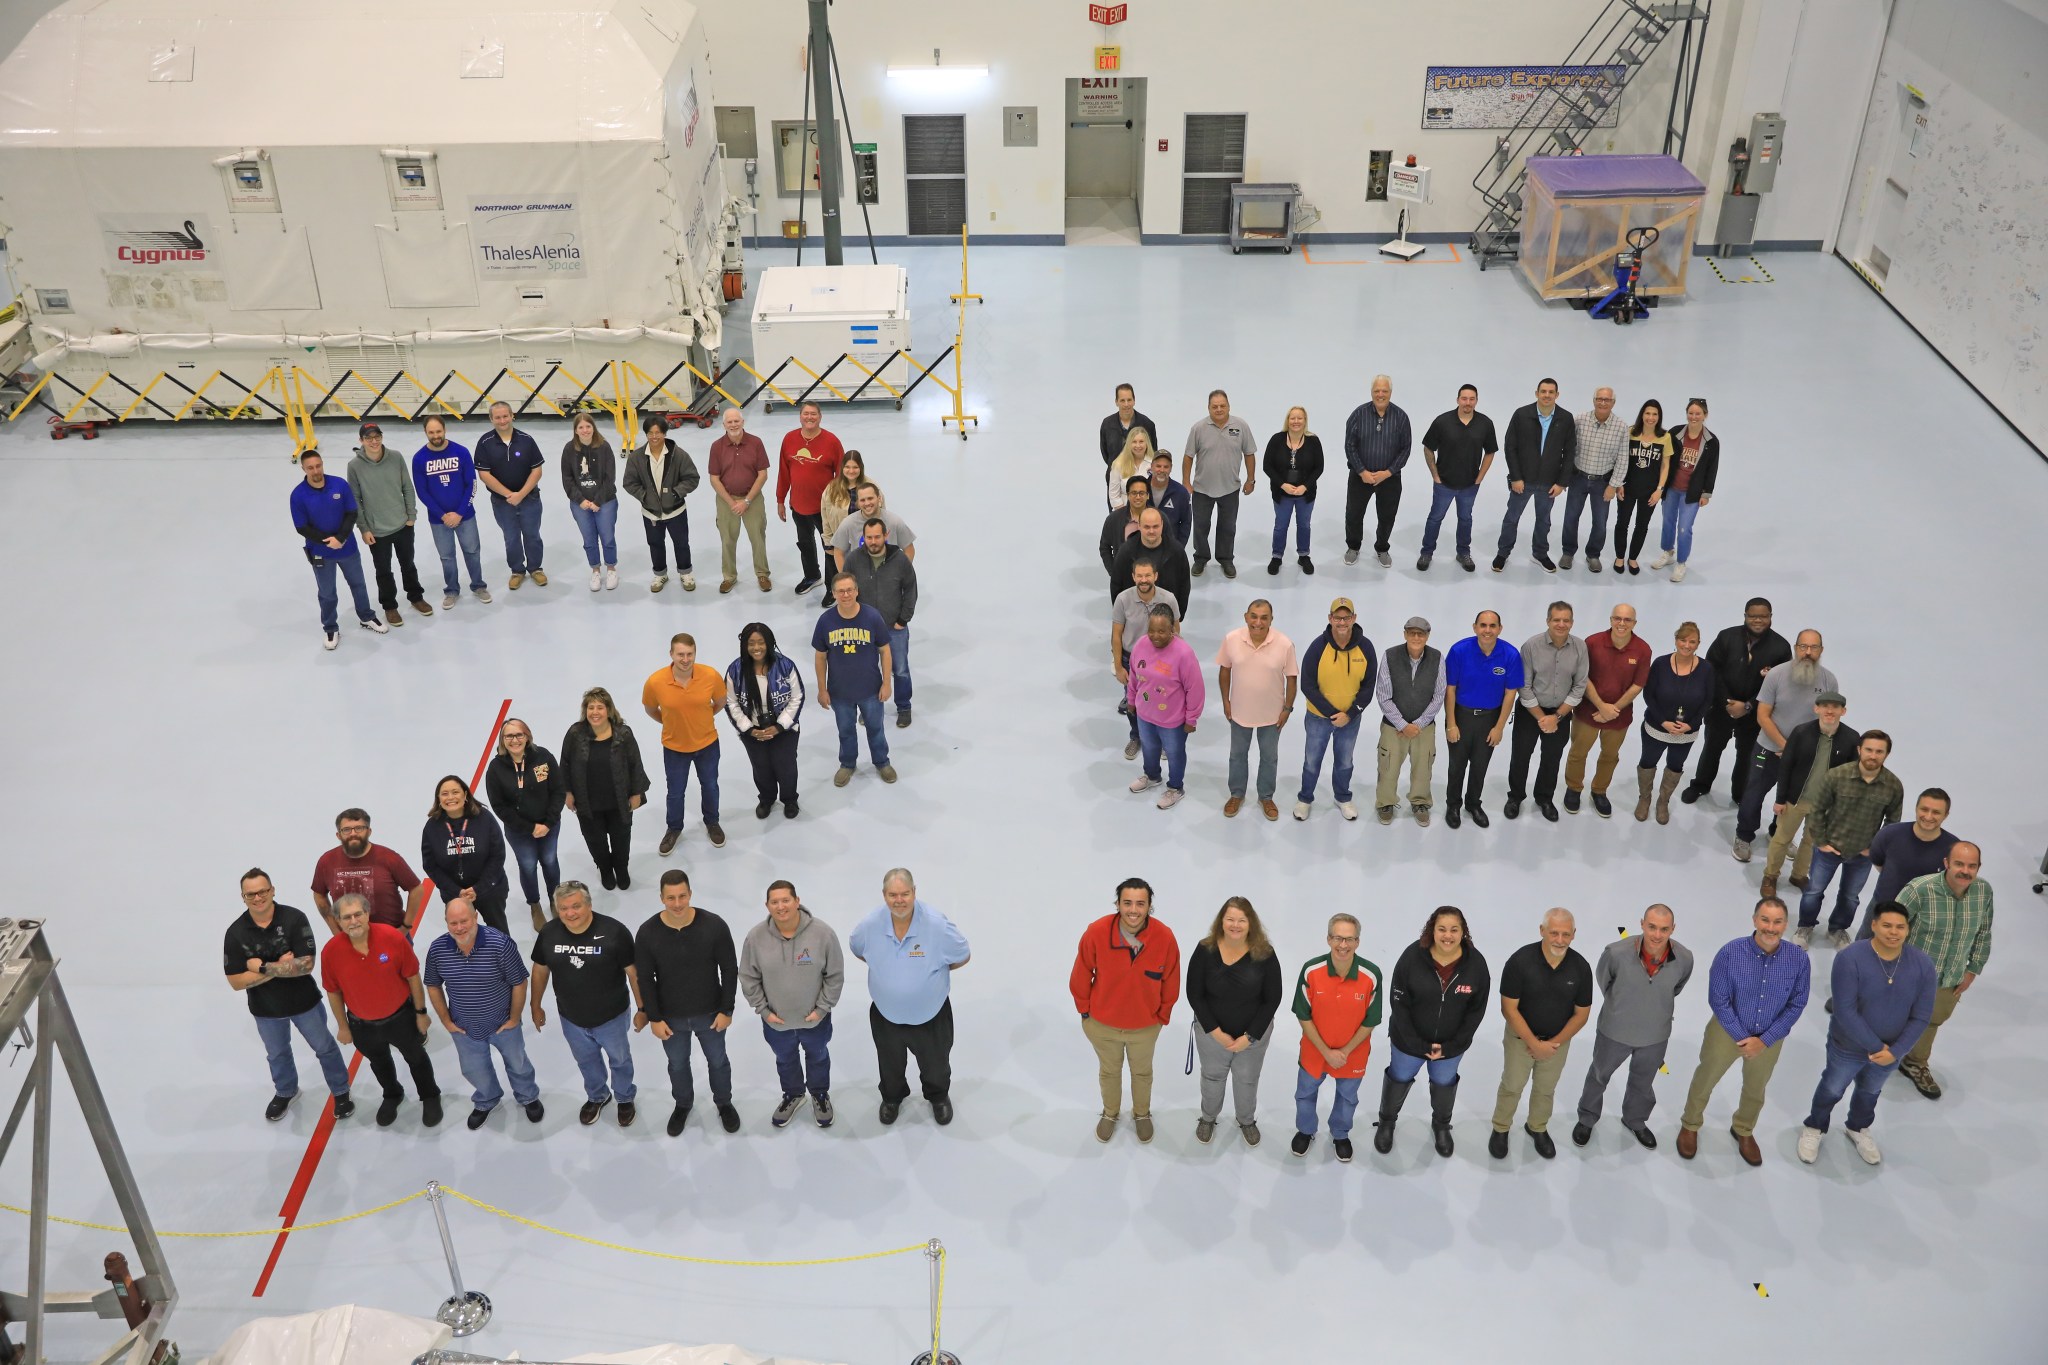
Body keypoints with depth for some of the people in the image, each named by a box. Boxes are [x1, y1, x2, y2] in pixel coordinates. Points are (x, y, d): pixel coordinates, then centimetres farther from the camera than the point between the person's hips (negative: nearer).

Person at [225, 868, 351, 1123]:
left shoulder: (294, 919, -24)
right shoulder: (235, 933, -18)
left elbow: (306, 965, -28)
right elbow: (236, 982, -18)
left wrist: (263, 967, -27)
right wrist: (281, 967, -26)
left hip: (304, 1001, -2)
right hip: (265, 1009, 2)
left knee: (324, 1047, 17)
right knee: (277, 1054, 27)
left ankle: (341, 1092, 40)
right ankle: (285, 1092, 54)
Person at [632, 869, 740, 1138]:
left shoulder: (714, 926, -23)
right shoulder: (647, 933, -21)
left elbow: (730, 970, -11)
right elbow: (645, 979, -9)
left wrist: (726, 1009, -8)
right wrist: (654, 1017, -7)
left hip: (710, 1013, 0)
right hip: (670, 1017, 1)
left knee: (717, 1061, 22)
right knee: (677, 1064, 25)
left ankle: (724, 1103, 50)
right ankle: (683, 1105, 53)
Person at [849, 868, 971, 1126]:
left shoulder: (938, 925, -30)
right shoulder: (870, 925, -22)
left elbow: (963, 957, -12)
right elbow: (856, 949, 3)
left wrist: (930, 970, -3)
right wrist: (886, 968, 0)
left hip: (929, 1014, -2)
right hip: (886, 1015, 2)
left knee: (935, 1063, 25)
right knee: (890, 1065, 28)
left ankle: (939, 1097, 57)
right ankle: (892, 1097, 60)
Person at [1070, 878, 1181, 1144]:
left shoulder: (1165, 938, -27)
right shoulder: (1096, 933, -30)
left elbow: (1170, 983, -9)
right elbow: (1080, 977, -12)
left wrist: (1162, 1016, 2)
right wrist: (1085, 1010, -1)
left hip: (1145, 1025, 1)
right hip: (1102, 1023, 0)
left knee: (1142, 1071, 27)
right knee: (1109, 1071, 27)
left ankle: (1142, 1114, 55)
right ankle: (1110, 1114, 54)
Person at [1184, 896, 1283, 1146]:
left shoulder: (1265, 954, -20)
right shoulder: (1205, 950, -21)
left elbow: (1272, 999, -13)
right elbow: (1195, 995, -13)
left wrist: (1250, 1036, -15)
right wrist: (1215, 1031, -16)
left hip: (1254, 1034, 0)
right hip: (1211, 1032, 0)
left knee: (1247, 1080, 22)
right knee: (1212, 1077, 23)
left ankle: (1247, 1121, 50)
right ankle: (1208, 1118, 51)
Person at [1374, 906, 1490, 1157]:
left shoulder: (1476, 962, -21)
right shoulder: (1412, 956, -26)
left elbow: (1476, 1010, -10)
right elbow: (1399, 1004, -18)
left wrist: (1452, 1045, -13)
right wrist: (1417, 1043, -19)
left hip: (1451, 1043, 2)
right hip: (1409, 1039, -2)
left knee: (1444, 1083, 27)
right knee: (1399, 1079, 22)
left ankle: (1441, 1125, 55)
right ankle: (1386, 1122, 49)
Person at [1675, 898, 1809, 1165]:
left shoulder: (1798, 958, -22)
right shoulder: (1731, 952, -28)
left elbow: (1796, 1005, -12)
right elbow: (1718, 1000, -19)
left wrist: (1765, 1039, -15)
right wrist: (1741, 1037, -18)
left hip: (1770, 1037, 2)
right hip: (1727, 1031, -2)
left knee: (1755, 1090, 27)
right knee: (1704, 1081, 20)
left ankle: (1743, 1131, 55)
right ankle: (1690, 1125, 48)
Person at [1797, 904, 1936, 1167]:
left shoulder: (1923, 965, -19)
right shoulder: (1850, 958, -31)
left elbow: (1921, 1017, -12)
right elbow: (1845, 1011, -28)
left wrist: (1895, 1051, -19)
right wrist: (1876, 1047, -25)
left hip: (1893, 1050, 3)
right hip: (1848, 1046, -3)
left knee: (1870, 1091, 30)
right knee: (1832, 1089, 23)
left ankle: (1857, 1129, 58)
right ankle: (1814, 1128, 50)